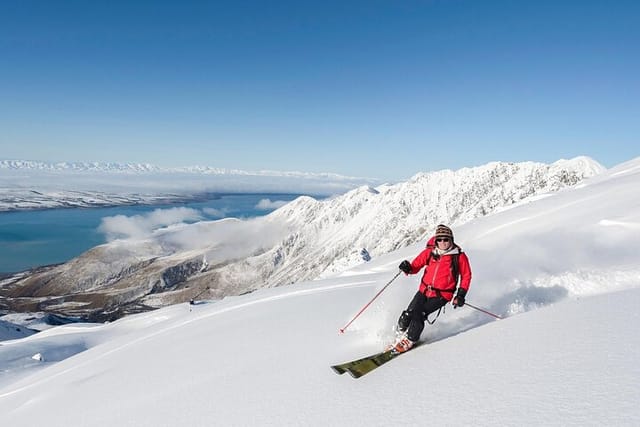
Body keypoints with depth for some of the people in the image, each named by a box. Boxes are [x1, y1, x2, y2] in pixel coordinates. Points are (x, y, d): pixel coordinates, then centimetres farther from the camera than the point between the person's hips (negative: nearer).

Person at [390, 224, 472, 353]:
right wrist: (408, 268, -17)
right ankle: (401, 334, 19)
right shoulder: (429, 252, 1)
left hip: (442, 295, -3)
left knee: (418, 315, -18)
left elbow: (466, 276, 5)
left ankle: (410, 340, 3)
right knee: (408, 314, -10)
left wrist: (461, 295, -1)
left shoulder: (459, 256, -5)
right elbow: (416, 266, 6)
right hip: (424, 290, 3)